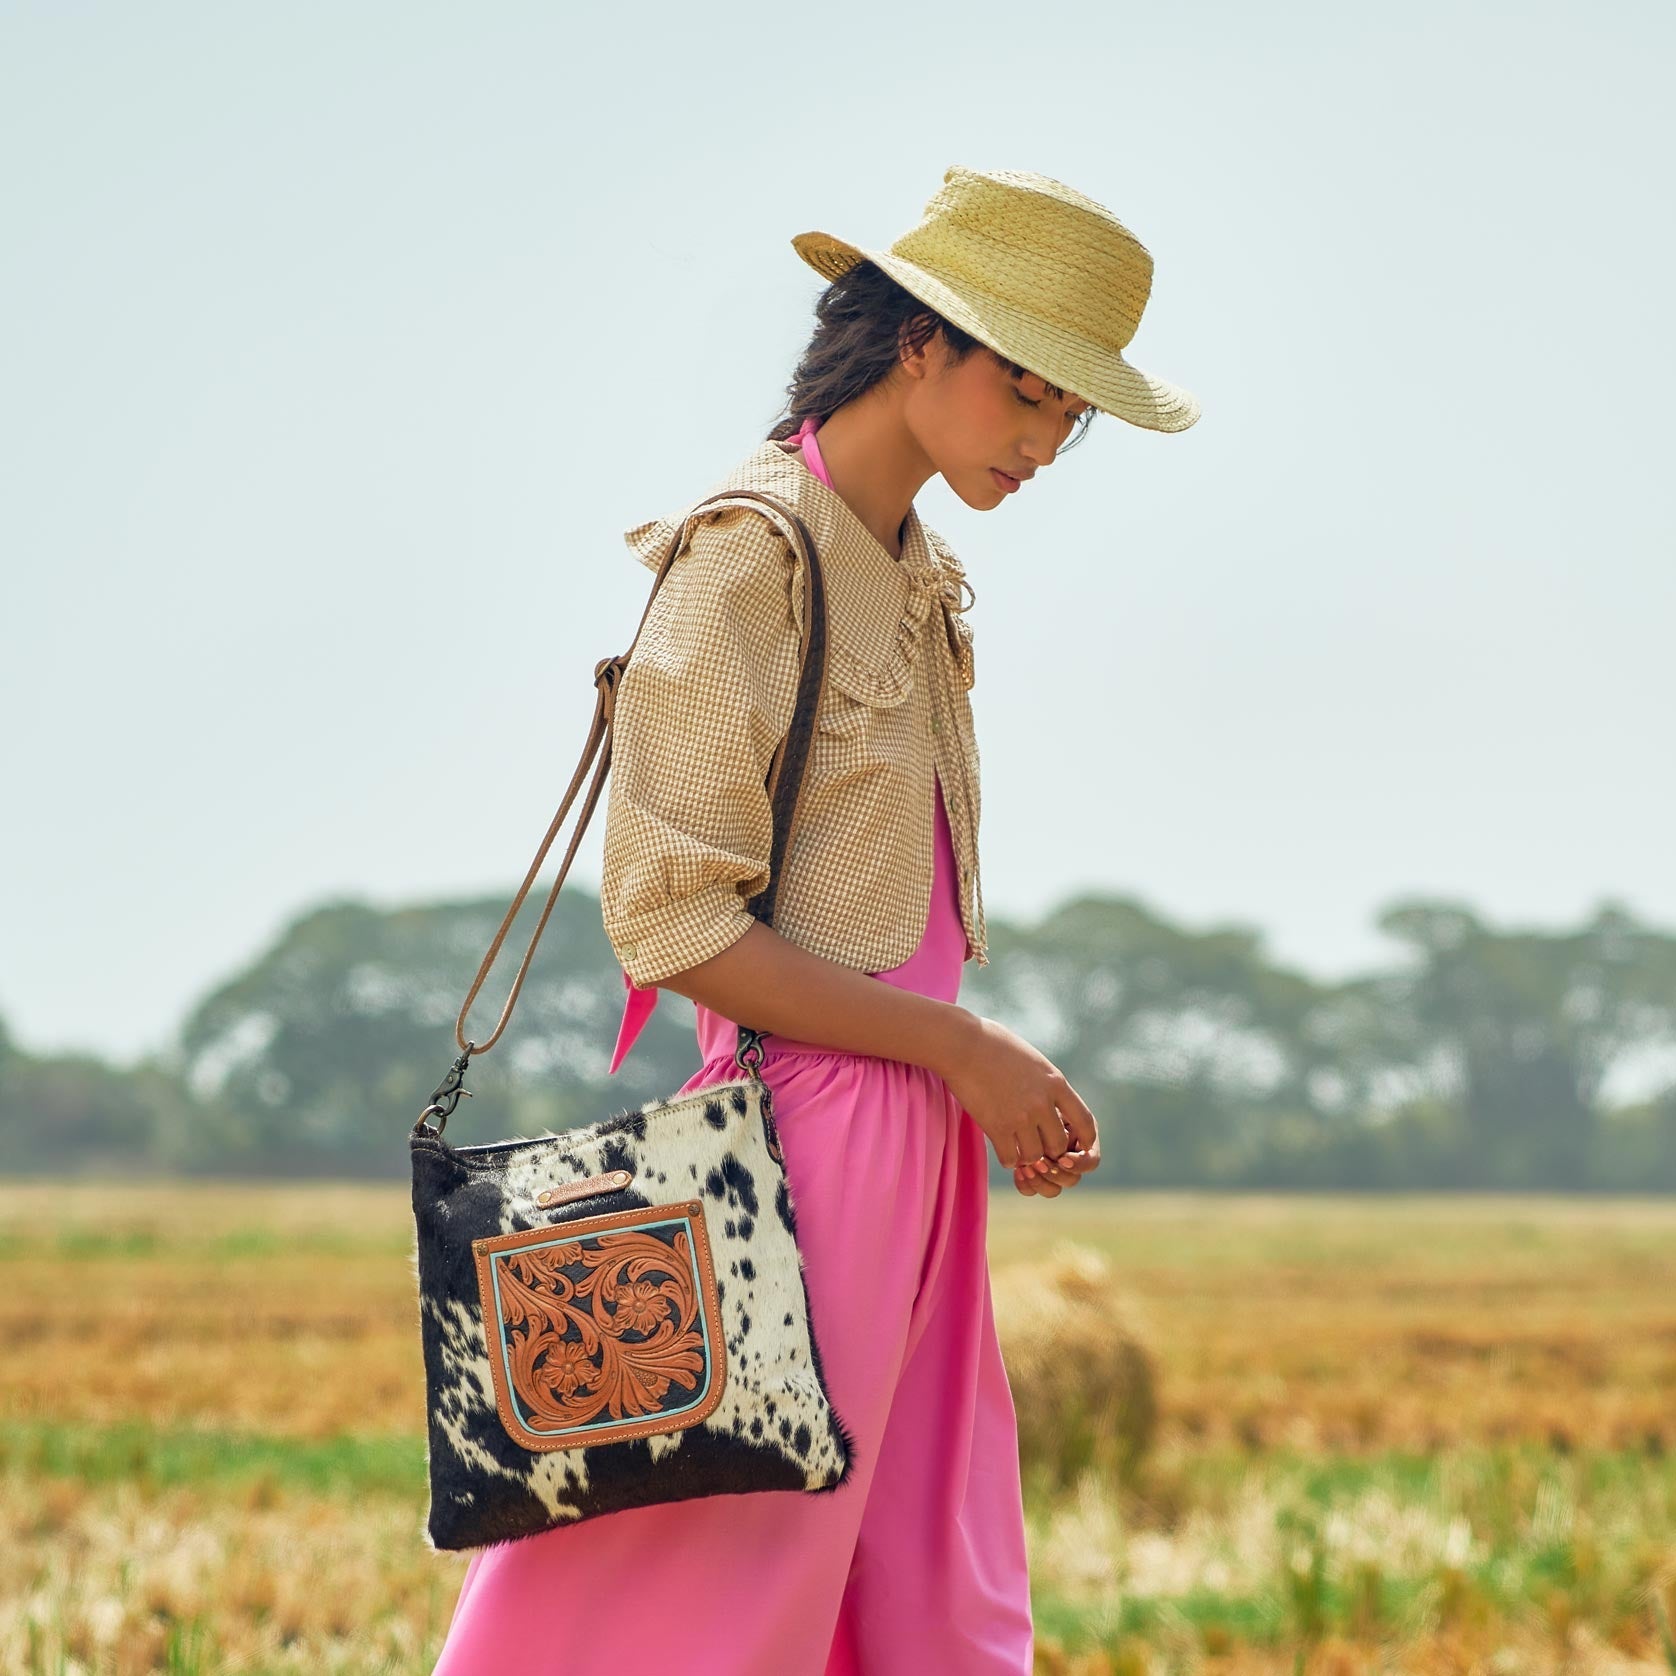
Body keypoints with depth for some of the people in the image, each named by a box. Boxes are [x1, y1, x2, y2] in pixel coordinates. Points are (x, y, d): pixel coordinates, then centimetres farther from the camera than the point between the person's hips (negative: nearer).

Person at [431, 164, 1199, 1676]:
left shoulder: (922, 578, 14)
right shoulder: (750, 554, -12)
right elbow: (671, 918, -17)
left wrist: (1009, 1090, 3)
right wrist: (963, 1047, -14)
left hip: (919, 1147, 9)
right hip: (806, 1134, -9)